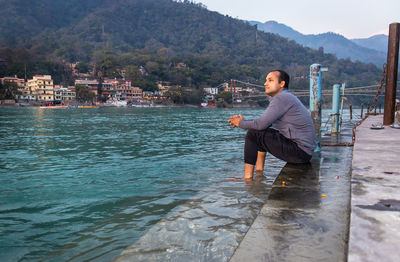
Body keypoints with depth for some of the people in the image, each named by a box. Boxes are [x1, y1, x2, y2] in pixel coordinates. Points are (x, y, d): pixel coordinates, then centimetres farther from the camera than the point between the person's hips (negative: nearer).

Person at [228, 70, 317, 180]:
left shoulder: (282, 98, -16)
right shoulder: (285, 97, 16)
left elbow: (260, 124, -19)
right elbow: (264, 122, 20)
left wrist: (240, 123, -1)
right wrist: (243, 121, 7)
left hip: (300, 151, -10)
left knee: (253, 133, -12)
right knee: (262, 132, 20)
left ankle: (247, 177, -5)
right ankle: (259, 173, 18)